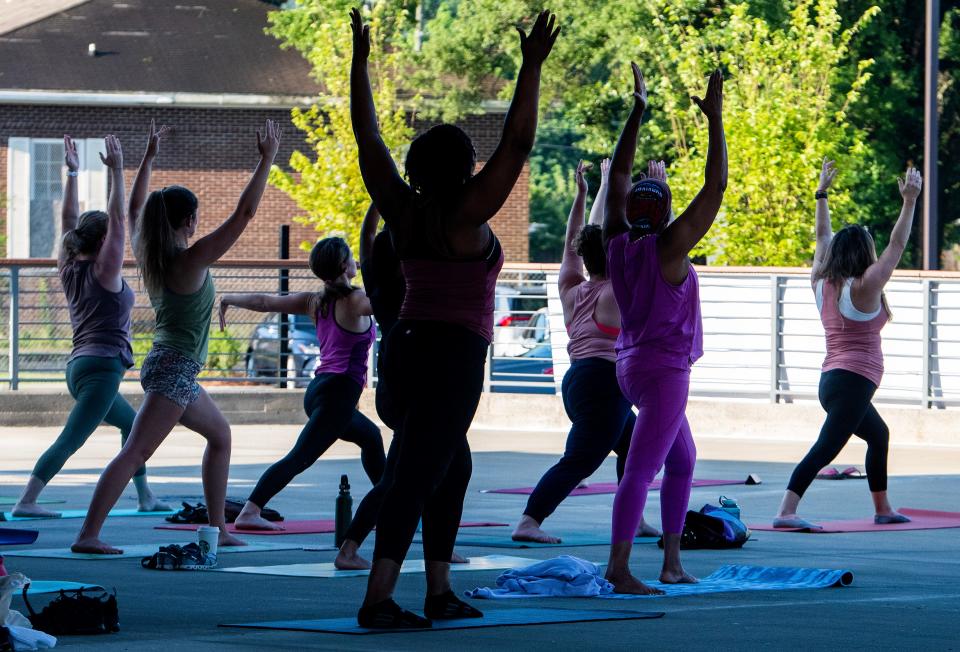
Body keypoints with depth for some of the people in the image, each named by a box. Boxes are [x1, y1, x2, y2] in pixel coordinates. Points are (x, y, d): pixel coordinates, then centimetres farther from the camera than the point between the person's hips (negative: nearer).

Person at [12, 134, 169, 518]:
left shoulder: (70, 270, 9)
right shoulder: (103, 272, -8)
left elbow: (69, 220, 14)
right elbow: (118, 219, -13)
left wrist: (71, 173, 14)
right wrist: (116, 172, -14)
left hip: (79, 367, 9)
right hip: (102, 366, -9)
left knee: (132, 423, 25)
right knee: (70, 439, -15)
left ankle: (145, 498, 27)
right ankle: (26, 501, -25)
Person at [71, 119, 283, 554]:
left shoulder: (150, 255, 4)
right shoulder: (191, 261, -16)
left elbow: (134, 208, 23)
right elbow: (244, 213, -17)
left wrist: (148, 159, 30)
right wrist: (267, 160, -11)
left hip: (167, 367, 10)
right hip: (174, 370, -10)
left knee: (220, 434, 23)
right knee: (135, 452, -14)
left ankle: (217, 529, 25)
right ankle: (88, 535, -20)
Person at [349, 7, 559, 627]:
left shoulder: (402, 209, 4)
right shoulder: (467, 216, -12)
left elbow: (368, 136, 11)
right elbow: (517, 144, -16)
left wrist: (360, 60, 16)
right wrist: (532, 67, -15)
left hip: (407, 345, 8)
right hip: (454, 354, -8)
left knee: (452, 466, 19)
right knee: (419, 473, -12)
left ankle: (439, 591, 20)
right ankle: (378, 600, -19)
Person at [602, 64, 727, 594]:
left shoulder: (616, 245, 2)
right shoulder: (667, 248, -15)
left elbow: (618, 176, 12)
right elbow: (715, 188, -14)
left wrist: (637, 113, 16)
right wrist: (715, 121, -9)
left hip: (632, 365, 9)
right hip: (663, 371, -9)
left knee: (682, 461, 19)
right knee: (641, 469, -15)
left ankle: (672, 562, 17)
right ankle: (618, 567, -22)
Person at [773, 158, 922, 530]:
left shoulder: (822, 284, 8)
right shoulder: (864, 288, -10)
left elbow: (824, 238, 21)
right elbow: (896, 246, -11)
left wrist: (822, 195, 28)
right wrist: (909, 201, -8)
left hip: (832, 381, 9)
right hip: (855, 382, -9)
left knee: (879, 435, 27)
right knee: (825, 448, -20)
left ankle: (882, 509, 32)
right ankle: (786, 511, -34)